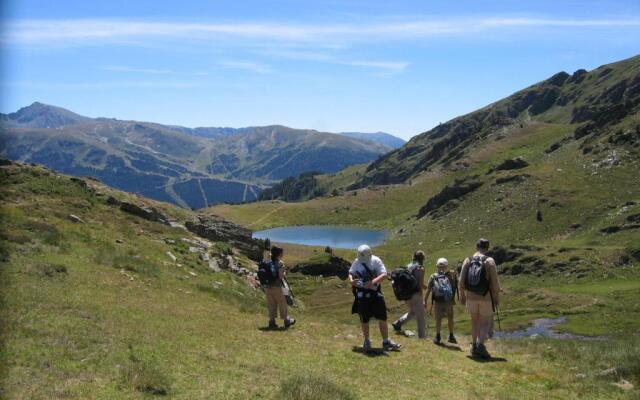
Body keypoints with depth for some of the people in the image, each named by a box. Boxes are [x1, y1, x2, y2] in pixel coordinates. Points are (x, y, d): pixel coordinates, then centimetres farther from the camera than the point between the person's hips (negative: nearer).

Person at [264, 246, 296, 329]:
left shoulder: (268, 262, 5)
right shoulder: (280, 263, -12)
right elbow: (281, 276, -17)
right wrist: (284, 272, 2)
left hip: (267, 287, 5)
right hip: (277, 286, -5)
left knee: (271, 304, 11)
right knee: (282, 304, 10)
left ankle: (272, 322, 10)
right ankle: (286, 321, 22)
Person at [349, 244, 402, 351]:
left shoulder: (376, 261, -10)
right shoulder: (357, 262, -4)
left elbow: (384, 274, -17)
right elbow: (350, 273, 9)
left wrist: (373, 281, -32)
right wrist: (351, 280, -14)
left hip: (375, 292, 0)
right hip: (362, 293, 1)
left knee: (382, 317, 1)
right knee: (364, 319, 6)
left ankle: (386, 341, 10)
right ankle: (367, 341, 23)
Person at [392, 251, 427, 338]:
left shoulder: (408, 267, 7)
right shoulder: (420, 268, -12)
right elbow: (421, 285, -16)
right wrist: (427, 288, 3)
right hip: (416, 294, -6)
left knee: (412, 312, 26)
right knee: (420, 317, 6)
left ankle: (398, 323, 15)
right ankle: (422, 335, 11)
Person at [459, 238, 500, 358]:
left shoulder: (467, 261, -1)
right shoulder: (489, 261, -11)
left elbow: (462, 280, -1)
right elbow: (494, 282, -13)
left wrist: (462, 296, 10)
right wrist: (497, 298, -2)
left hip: (471, 296, 3)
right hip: (486, 297, -3)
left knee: (475, 321, 18)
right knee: (486, 322, 5)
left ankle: (474, 346, 20)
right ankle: (480, 345, -15)